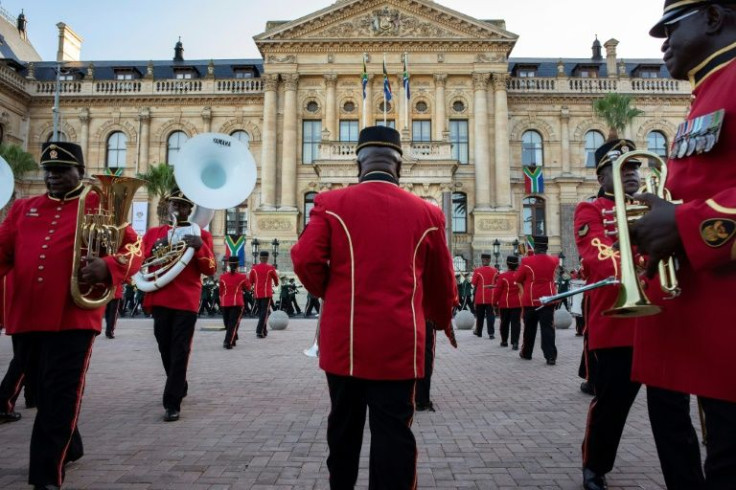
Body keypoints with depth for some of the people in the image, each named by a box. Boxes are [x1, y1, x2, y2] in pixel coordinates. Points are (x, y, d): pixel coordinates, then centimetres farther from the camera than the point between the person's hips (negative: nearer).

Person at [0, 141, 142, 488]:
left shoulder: (99, 206, 3)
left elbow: (134, 247, -4)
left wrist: (107, 268, -24)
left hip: (74, 317, -6)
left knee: (59, 398, -4)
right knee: (45, 394, 20)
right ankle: (70, 447, 41)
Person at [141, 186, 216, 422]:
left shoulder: (201, 235, 5)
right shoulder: (153, 233, 14)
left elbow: (210, 270, -3)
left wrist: (199, 247, -20)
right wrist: (155, 249, -10)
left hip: (187, 300, -4)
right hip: (160, 299, 4)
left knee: (180, 351, -6)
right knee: (165, 349, 14)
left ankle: (172, 403, -2)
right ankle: (180, 387, 35)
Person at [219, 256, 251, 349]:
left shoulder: (222, 277, 3)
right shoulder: (242, 276, -4)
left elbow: (221, 291, 12)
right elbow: (247, 288, 10)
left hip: (225, 303, 3)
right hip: (237, 303, -3)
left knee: (228, 323, 16)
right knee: (233, 323, -2)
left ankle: (232, 340, 32)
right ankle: (228, 342, -13)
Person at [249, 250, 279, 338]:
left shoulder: (254, 268, 1)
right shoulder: (270, 268, -7)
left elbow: (250, 281, 8)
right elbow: (276, 278, 9)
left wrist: (252, 288, 27)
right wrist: (276, 284, 31)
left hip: (257, 294, 4)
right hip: (267, 294, -4)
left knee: (260, 312, 16)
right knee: (265, 312, -2)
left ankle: (264, 330, 26)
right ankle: (259, 331, -13)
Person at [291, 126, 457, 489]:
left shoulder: (332, 203, -2)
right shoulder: (426, 213, 2)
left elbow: (305, 260, -9)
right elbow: (442, 283, 11)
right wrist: (442, 323, 29)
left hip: (344, 340, 1)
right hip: (399, 343, 0)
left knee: (344, 426, 19)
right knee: (394, 431, 7)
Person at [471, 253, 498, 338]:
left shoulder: (478, 270, -8)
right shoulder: (495, 271, -1)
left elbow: (474, 284, -2)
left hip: (480, 297, -1)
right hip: (491, 297, 1)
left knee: (480, 315, 12)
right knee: (490, 315, 2)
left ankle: (479, 331, 25)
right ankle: (491, 333, -5)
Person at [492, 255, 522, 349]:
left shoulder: (502, 276, -10)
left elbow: (497, 290, -7)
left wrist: (495, 302, 0)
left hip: (505, 303, -1)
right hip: (517, 303, 1)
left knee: (504, 322, 12)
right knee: (516, 323, 1)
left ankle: (504, 341, 23)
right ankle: (515, 343, -8)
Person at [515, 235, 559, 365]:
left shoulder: (527, 261, -11)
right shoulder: (553, 261, -2)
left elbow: (518, 279, 0)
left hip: (530, 300, -1)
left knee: (529, 328, 13)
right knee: (548, 328, 1)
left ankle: (526, 353, 27)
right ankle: (551, 356, -6)